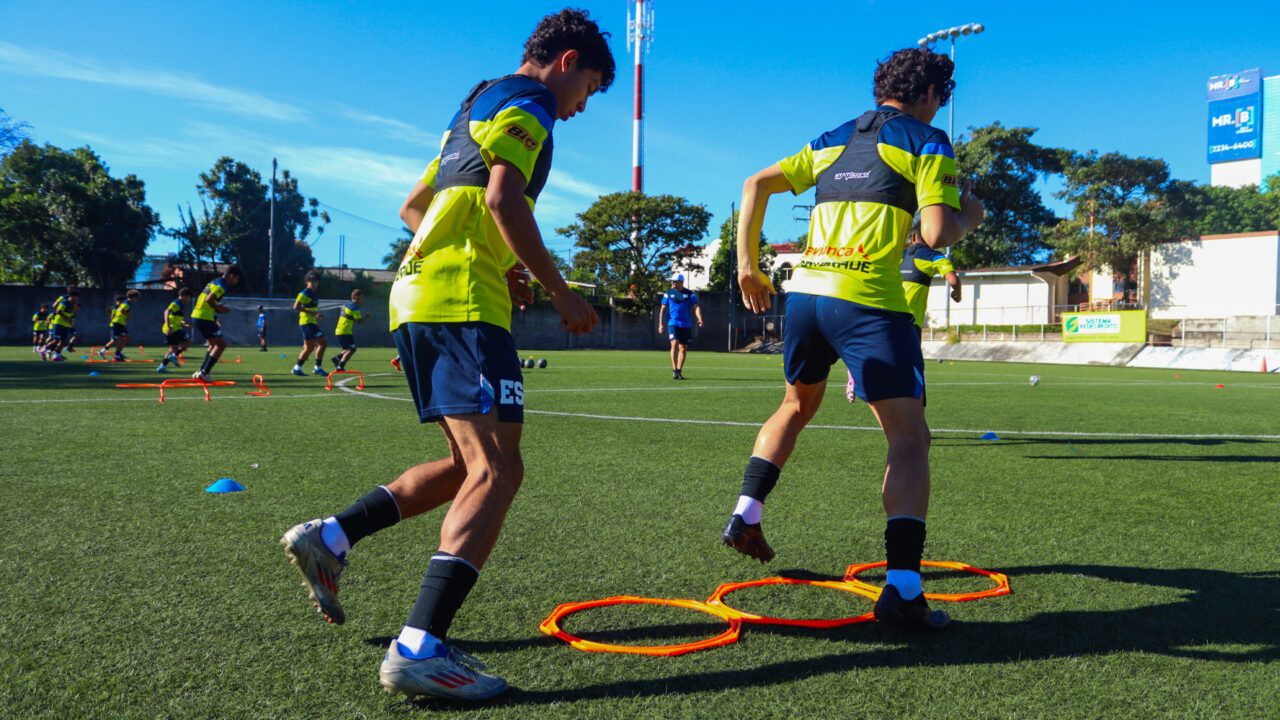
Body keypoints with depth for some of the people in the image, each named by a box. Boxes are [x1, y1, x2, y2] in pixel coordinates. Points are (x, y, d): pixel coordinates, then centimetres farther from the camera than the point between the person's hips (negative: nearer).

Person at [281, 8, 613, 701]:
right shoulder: (524, 101, 0)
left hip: (419, 295, 10)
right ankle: (418, 649, -25)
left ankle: (327, 538, 12)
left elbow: (412, 206, 33)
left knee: (468, 466, 15)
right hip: (463, 302, -10)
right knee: (496, 469, -17)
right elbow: (503, 196, -18)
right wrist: (559, 291, -12)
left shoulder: (475, 107, 29)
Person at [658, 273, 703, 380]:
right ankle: (674, 370, -15)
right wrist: (660, 324, -1)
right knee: (675, 344, -18)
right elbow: (663, 309, 8)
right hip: (673, 323, -2)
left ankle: (679, 371, 15)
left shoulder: (690, 294, 7)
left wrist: (700, 319, -19)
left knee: (683, 348, 3)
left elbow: (696, 307, -1)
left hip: (686, 325, 2)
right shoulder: (668, 293, 7)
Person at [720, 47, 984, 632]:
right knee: (909, 438, -3)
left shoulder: (831, 141, 21)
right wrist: (969, 217, 15)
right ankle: (902, 586, -14)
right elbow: (937, 233, -7)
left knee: (797, 407, 29)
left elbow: (756, 184, 16)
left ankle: (744, 516, 26)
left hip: (805, 292, 6)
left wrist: (747, 263, 18)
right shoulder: (926, 142, 4)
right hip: (869, 303, -6)